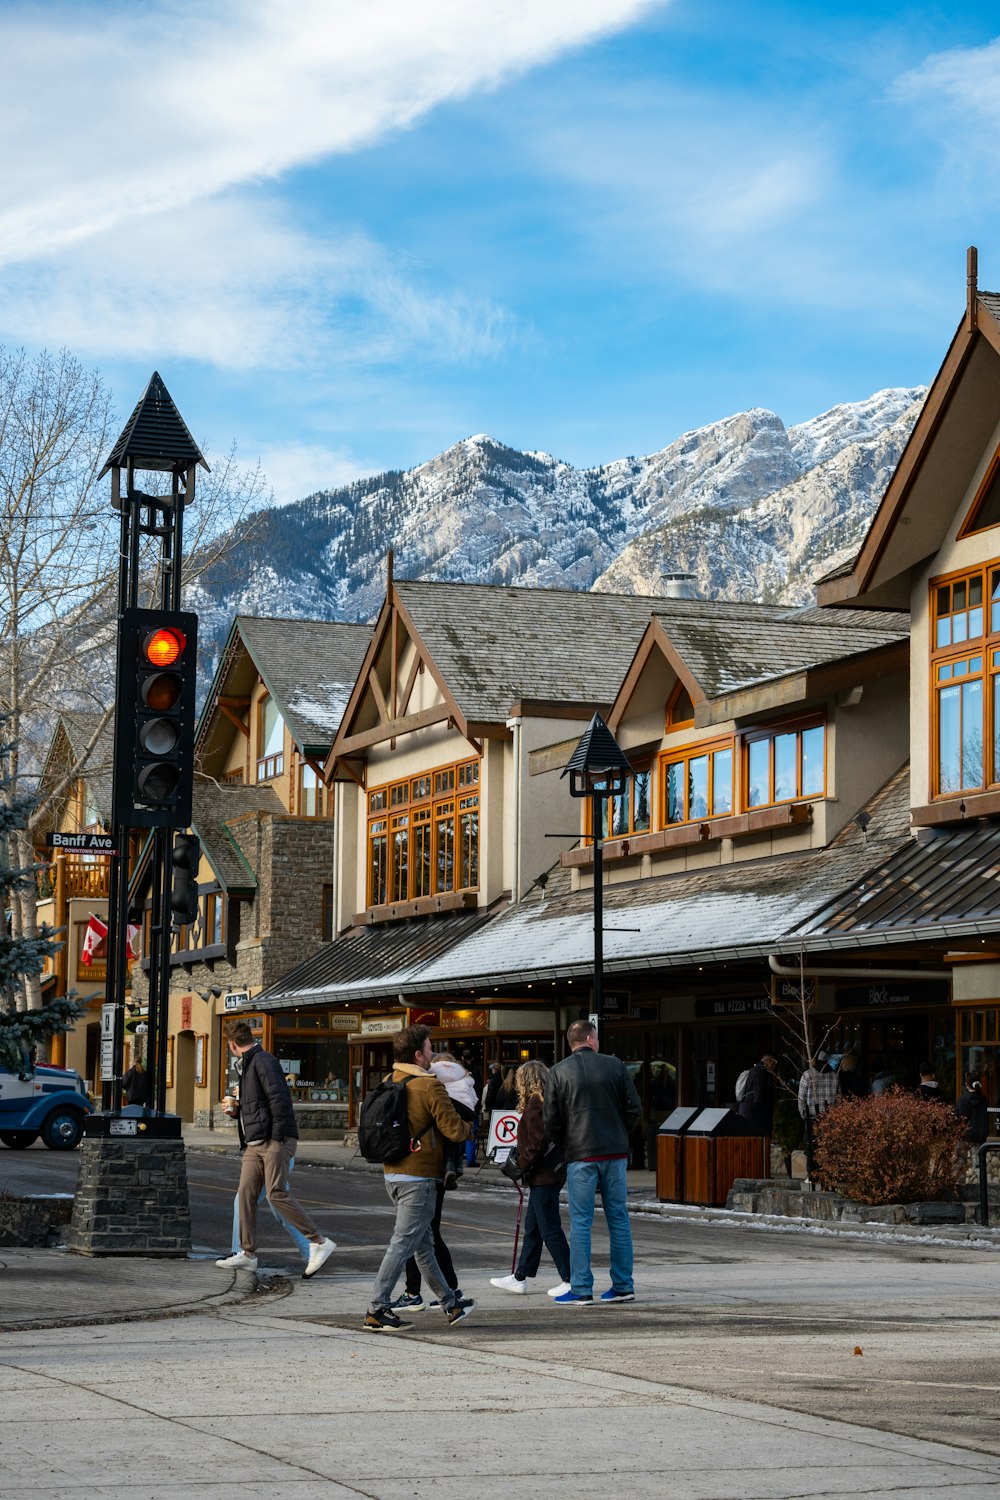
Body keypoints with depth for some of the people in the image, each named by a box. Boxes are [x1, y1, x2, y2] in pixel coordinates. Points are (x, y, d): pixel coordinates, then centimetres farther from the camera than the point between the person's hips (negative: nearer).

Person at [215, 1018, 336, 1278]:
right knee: (246, 1193, 4)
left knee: (277, 1193, -14)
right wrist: (237, 1108, 12)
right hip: (255, 1144, 10)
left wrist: (277, 1139, -20)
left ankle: (319, 1242, -8)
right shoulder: (246, 1065, 21)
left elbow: (279, 1099, -18)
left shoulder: (263, 1061, -10)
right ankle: (248, 1254, 8)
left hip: (275, 1140, -10)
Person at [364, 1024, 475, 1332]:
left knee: (424, 1242, 16)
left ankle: (451, 1304, 28)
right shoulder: (429, 1086, -15)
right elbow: (454, 1130, -16)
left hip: (392, 1173, 8)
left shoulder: (389, 1083, 7)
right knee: (403, 1243, -6)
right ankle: (377, 1311, -7)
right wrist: (470, 1128, 5)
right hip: (419, 1176, -8)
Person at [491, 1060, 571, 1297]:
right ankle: (519, 1278, 23)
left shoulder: (534, 1106, -16)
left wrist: (521, 1164, -13)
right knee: (532, 1227, 15)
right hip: (550, 1173, 10)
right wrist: (521, 1157, 18)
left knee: (549, 1229, -6)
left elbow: (538, 1142, -23)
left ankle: (570, 1281, -4)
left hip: (543, 1177, -10)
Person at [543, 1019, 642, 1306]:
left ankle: (581, 1289, -2)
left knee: (580, 1222, 0)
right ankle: (623, 1286, 12)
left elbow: (550, 1120, -2)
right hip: (615, 1153, 2)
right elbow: (634, 1109, 2)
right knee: (618, 1218, 9)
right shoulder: (615, 1066, 2)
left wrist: (564, 1147, 13)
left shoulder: (559, 1072, -1)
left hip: (580, 1155, -2)